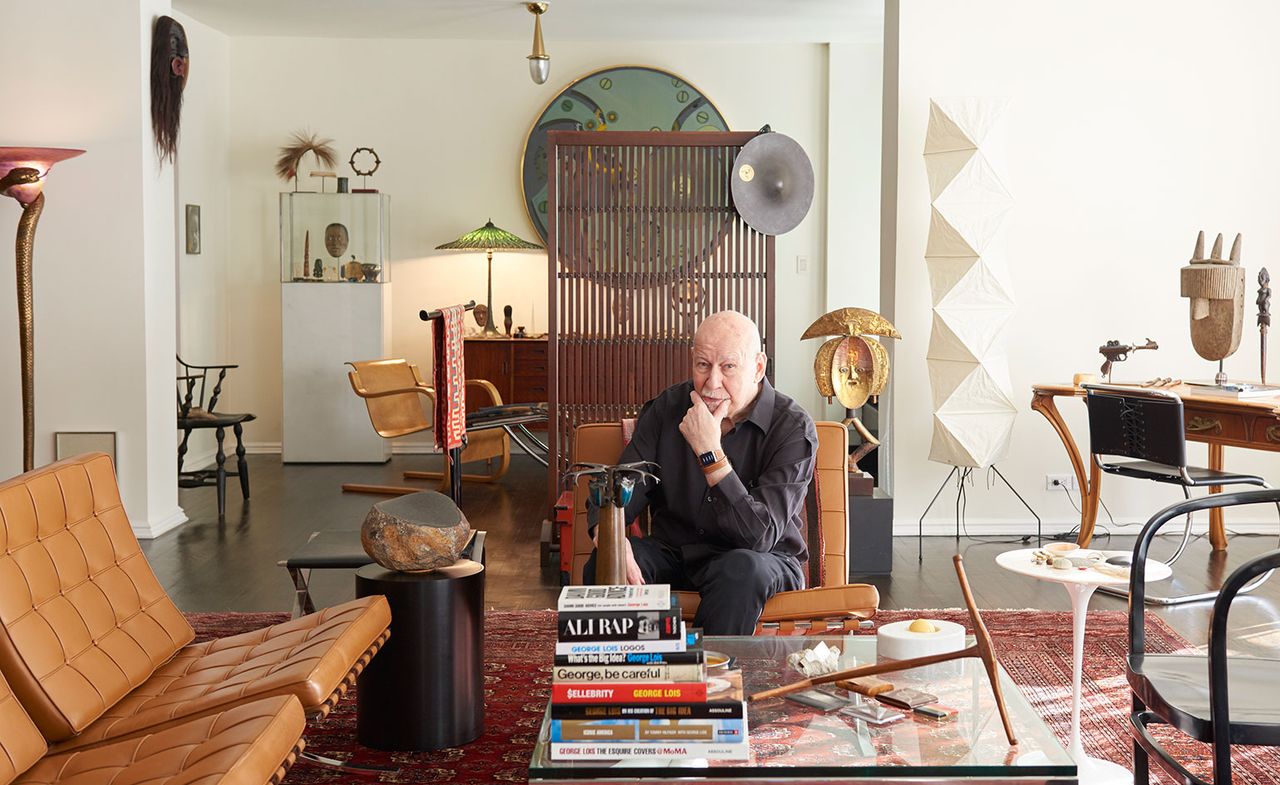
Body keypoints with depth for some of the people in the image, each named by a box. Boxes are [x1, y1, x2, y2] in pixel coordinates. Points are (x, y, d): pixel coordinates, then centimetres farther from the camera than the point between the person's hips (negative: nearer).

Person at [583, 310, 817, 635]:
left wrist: (709, 451, -29)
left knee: (742, 567, -38)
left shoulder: (794, 428, -15)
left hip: (765, 562, -3)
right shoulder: (667, 407, -1)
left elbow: (759, 536, -25)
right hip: (673, 551, 3)